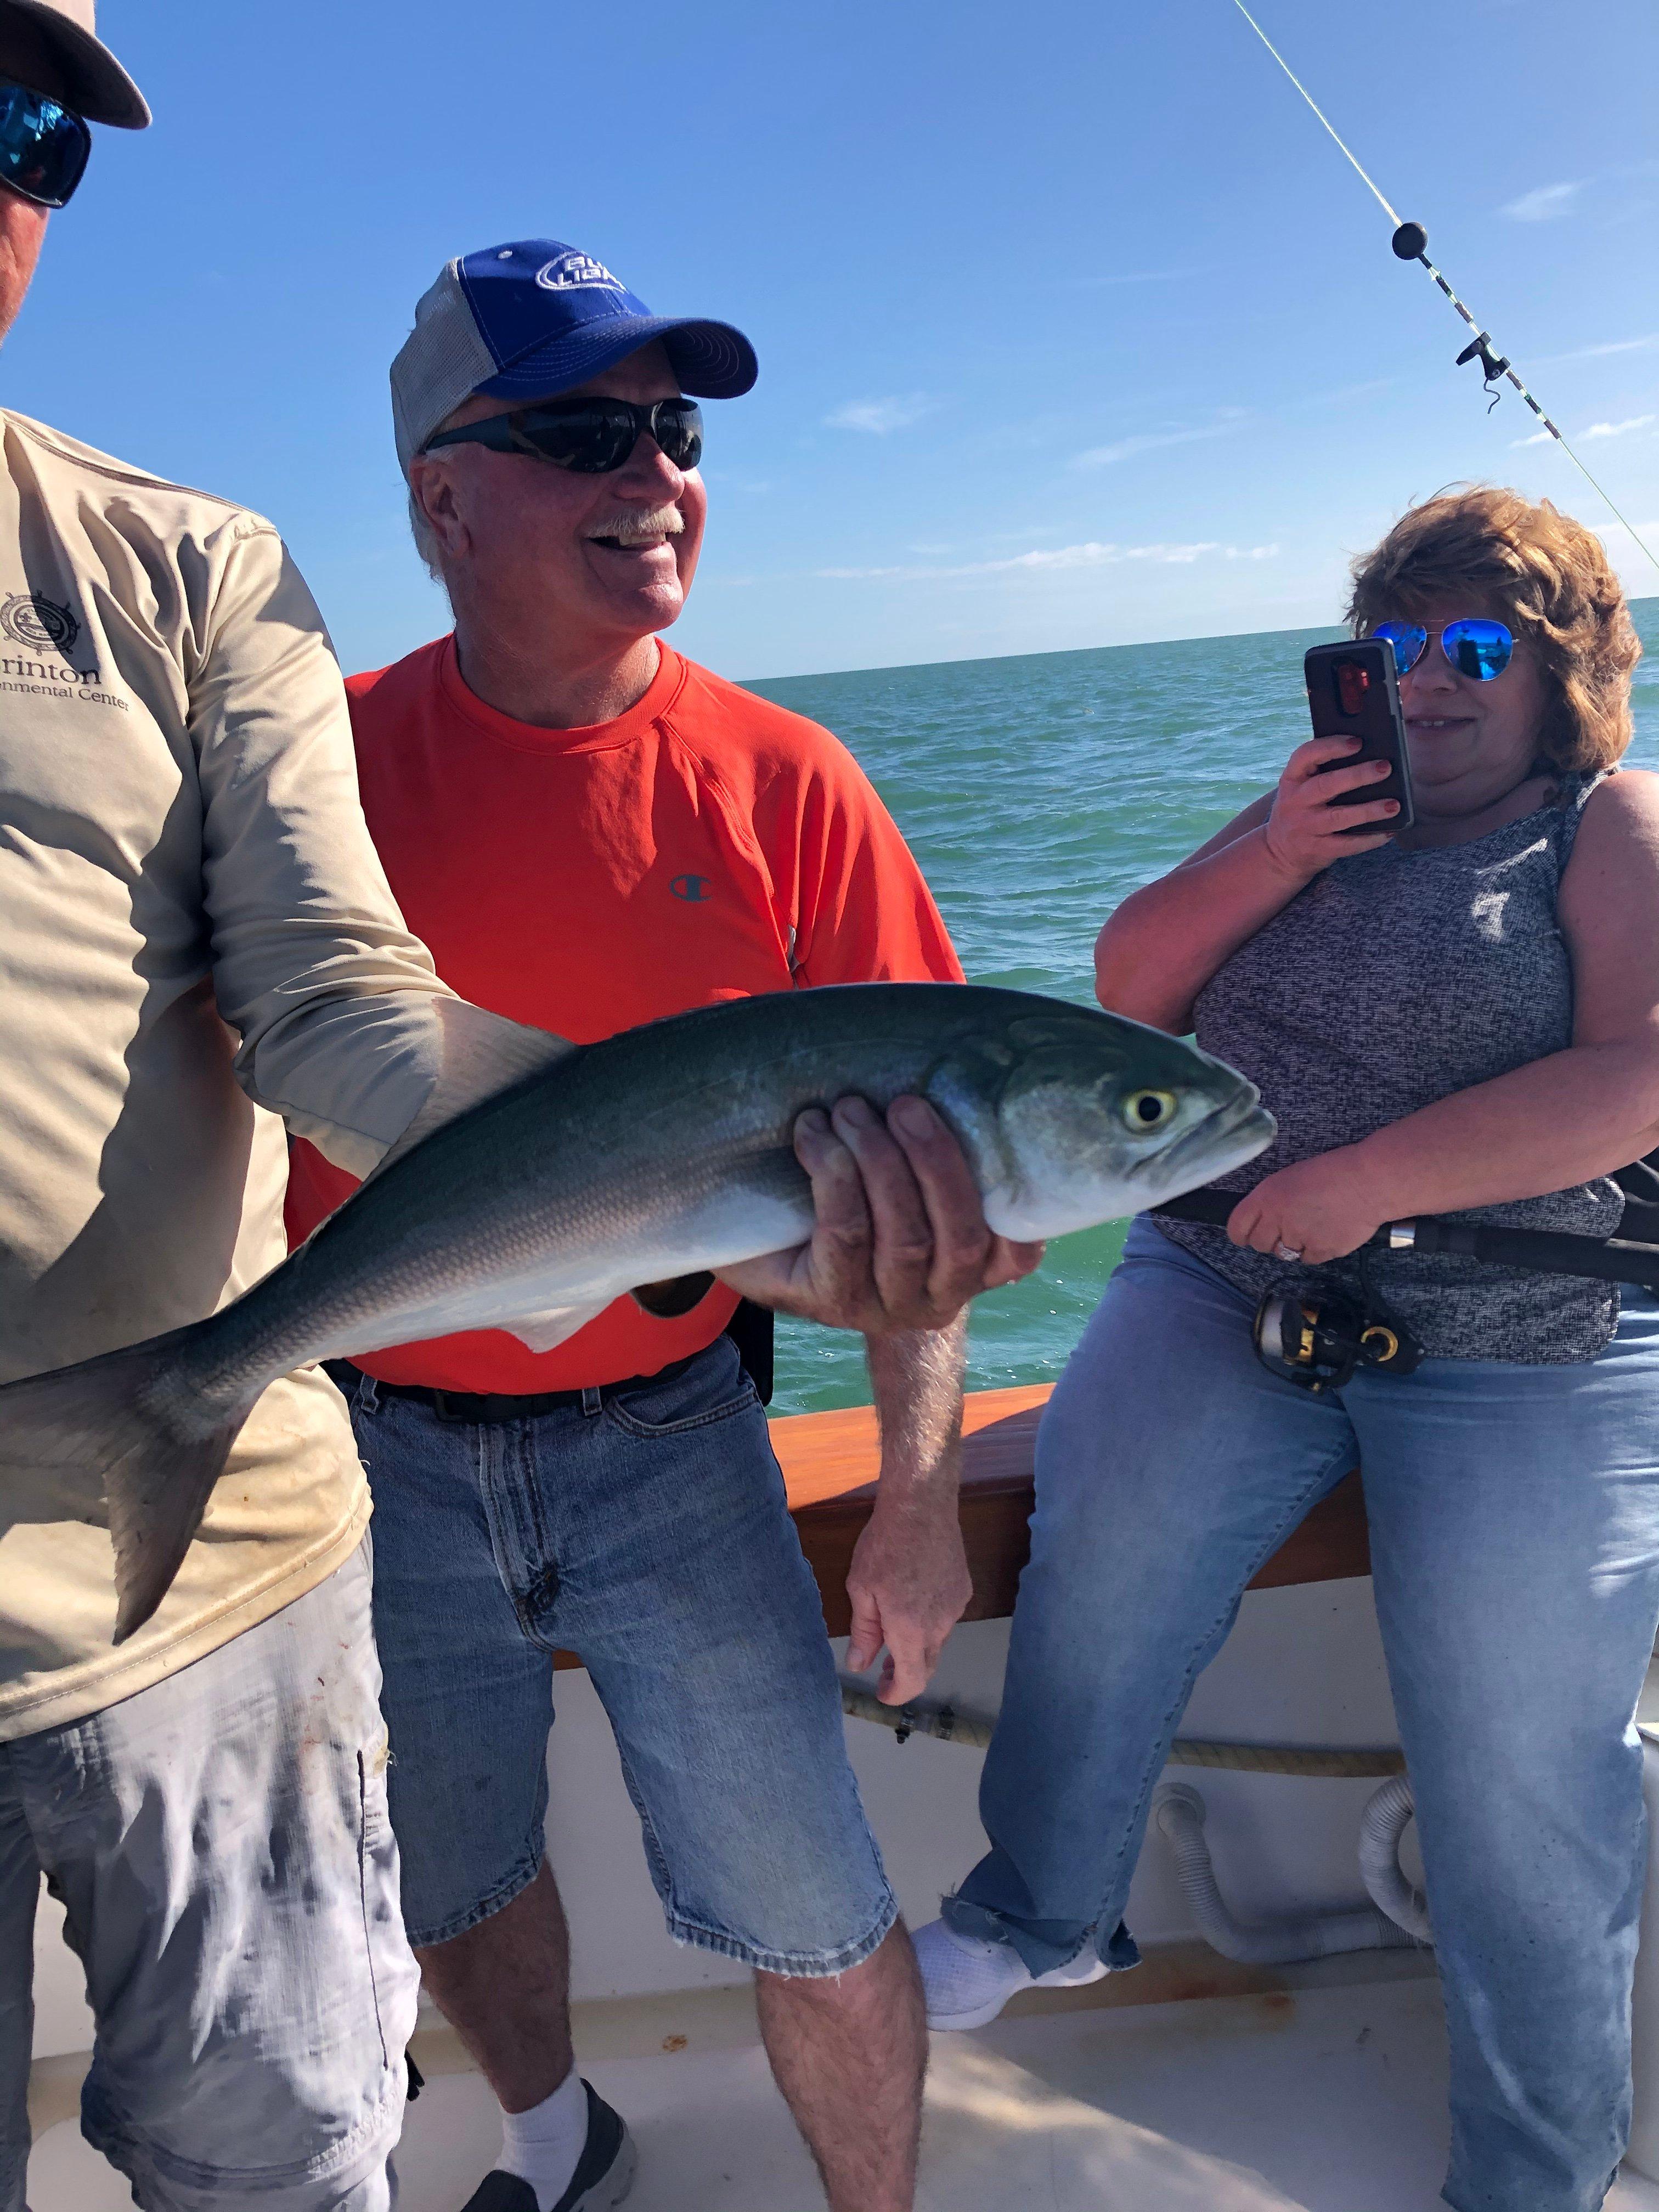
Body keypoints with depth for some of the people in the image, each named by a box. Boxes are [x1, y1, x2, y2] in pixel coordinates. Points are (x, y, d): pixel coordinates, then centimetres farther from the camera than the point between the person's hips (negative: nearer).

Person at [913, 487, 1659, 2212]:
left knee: (1520, 1782, 1)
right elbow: (1131, 989, 11)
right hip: (1227, 1282, 4)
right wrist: (1270, 861, -5)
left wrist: (1366, 1182, -21)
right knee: (1099, 1569, -17)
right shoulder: (1329, 804, 18)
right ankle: (1040, 1914, 10)